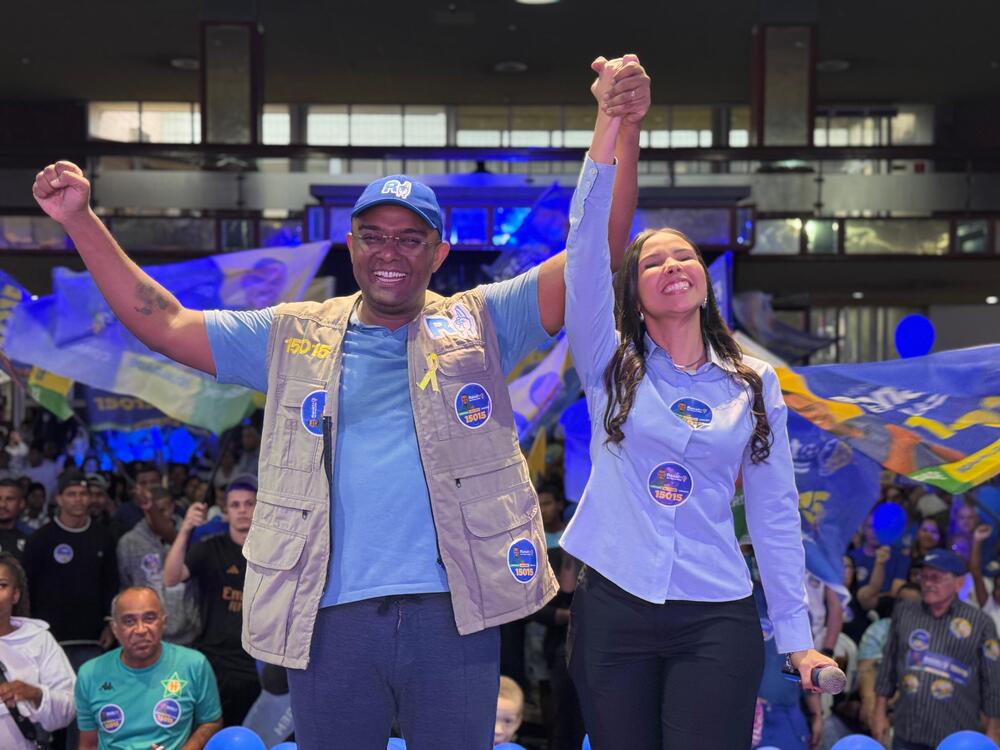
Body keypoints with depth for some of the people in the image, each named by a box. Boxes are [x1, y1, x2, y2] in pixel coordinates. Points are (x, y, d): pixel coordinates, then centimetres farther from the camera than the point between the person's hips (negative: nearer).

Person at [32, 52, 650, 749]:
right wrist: (81, 221, 4)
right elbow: (163, 324, 11)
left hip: (452, 614, -1)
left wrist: (625, 131, -12)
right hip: (330, 616, 2)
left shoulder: (478, 325, 7)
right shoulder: (293, 337, 11)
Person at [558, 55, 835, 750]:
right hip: (612, 610, 0)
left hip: (717, 620, 0)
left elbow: (775, 513, 7)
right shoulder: (611, 366, 2)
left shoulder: (755, 385, 6)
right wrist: (611, 118, -18)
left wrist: (798, 636, 3)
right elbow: (587, 242, -10)